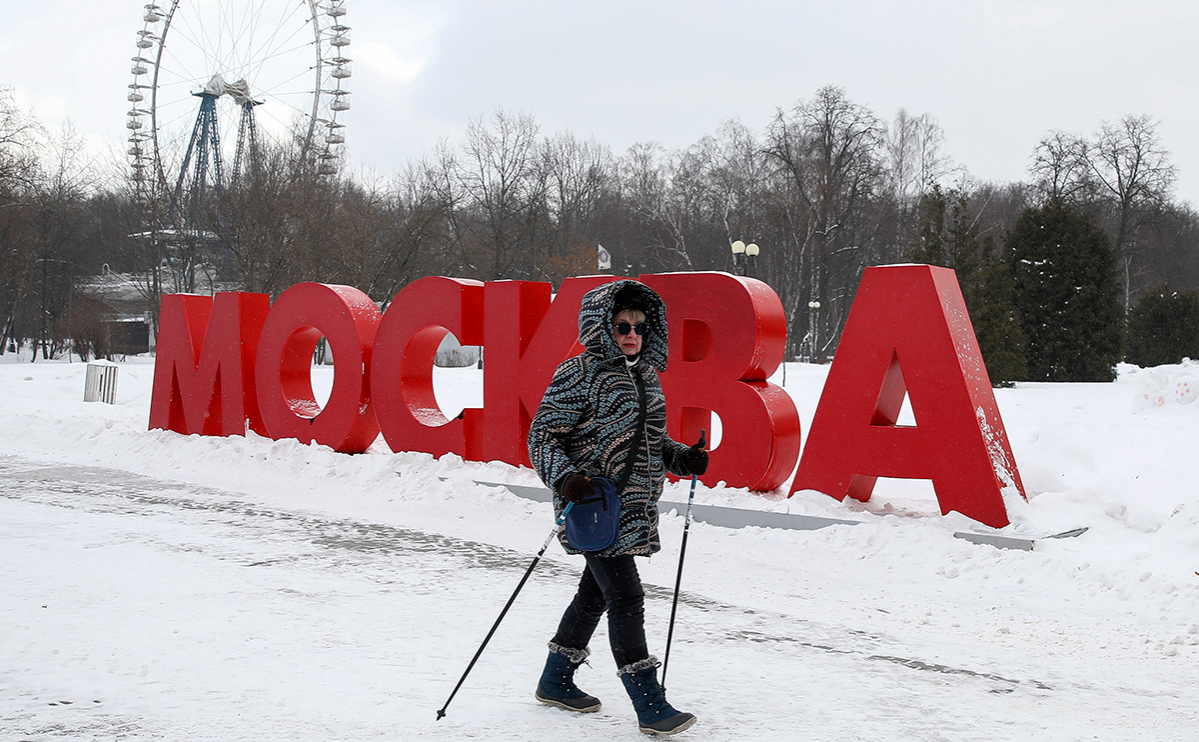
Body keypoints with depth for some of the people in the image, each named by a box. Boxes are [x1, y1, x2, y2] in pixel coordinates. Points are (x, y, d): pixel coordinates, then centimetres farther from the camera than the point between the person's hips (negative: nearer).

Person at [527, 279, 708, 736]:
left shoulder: (647, 376, 14)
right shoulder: (580, 374, -10)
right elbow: (543, 437, -9)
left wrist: (683, 458, 5)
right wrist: (565, 479, -25)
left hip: (633, 510, 8)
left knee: (596, 594, 17)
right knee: (626, 598, -11)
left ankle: (556, 681, 33)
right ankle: (650, 706, -9)